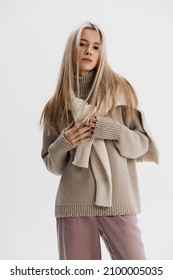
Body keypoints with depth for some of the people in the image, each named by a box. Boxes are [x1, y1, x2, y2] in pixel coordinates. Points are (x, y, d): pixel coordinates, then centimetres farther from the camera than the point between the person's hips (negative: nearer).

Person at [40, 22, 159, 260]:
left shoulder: (120, 89, 6)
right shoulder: (57, 104, 11)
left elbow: (142, 144, 5)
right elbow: (52, 164, 14)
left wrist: (108, 128, -12)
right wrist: (64, 143, -7)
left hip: (117, 200, -1)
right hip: (73, 204, 2)